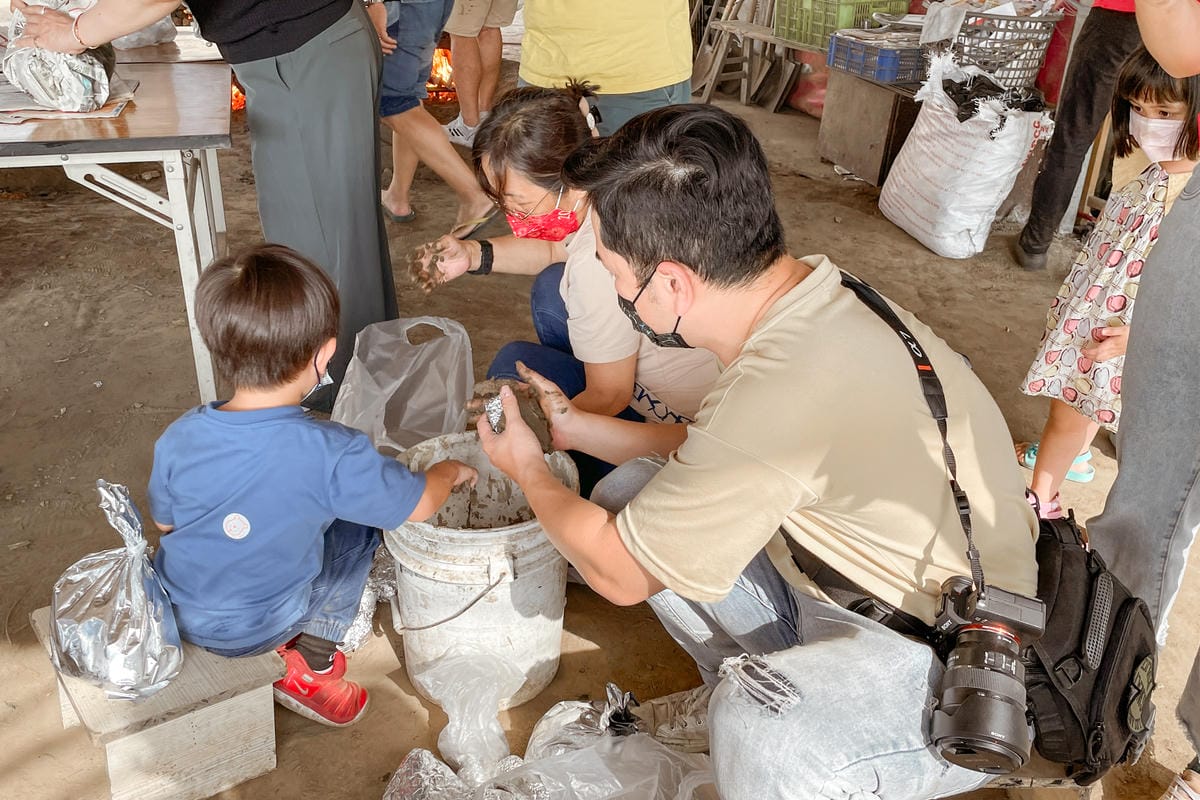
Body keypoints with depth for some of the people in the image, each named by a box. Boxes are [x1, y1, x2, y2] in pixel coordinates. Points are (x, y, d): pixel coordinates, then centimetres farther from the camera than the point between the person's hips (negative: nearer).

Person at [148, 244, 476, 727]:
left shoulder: (178, 440, -19)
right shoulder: (332, 455, -30)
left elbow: (164, 522, 0)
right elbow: (419, 504, -15)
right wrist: (450, 470, 7)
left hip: (177, 614, 5)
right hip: (257, 628, -4)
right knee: (361, 525, 10)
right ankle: (312, 668, 15)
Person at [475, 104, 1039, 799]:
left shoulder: (778, 393, -36)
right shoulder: (812, 291, -9)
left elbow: (620, 574, -18)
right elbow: (716, 454, 10)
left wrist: (529, 472, 0)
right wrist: (573, 424, 11)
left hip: (961, 661, -8)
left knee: (759, 731, -37)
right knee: (632, 493, 1)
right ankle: (743, 687, 22)